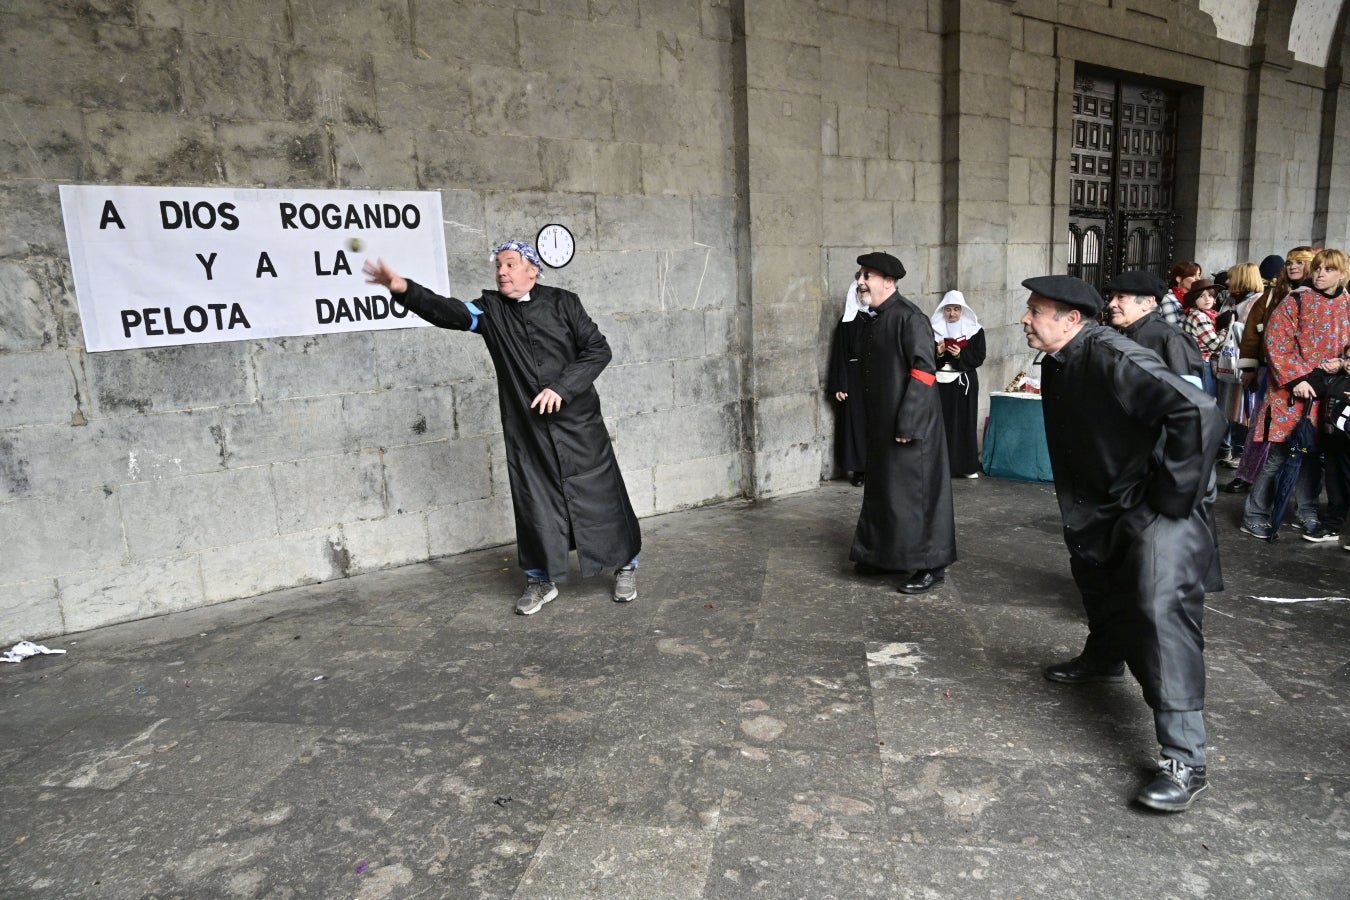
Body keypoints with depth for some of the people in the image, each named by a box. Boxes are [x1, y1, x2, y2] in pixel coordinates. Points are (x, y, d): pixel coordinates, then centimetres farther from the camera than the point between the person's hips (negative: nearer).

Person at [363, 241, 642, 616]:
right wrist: (405, 290, -32)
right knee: (534, 503, 7)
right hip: (526, 428, 2)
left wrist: (562, 388, -15)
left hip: (578, 422, -2)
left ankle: (625, 565, 23)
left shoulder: (562, 302, -2)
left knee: (600, 494, 5)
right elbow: (448, 311, -15)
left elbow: (598, 349, -4)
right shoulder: (491, 309, 2)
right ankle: (541, 579, 23)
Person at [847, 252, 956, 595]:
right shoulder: (872, 320, 11)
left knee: (915, 491, -2)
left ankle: (930, 566, 10)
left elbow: (924, 371, -19)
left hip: (909, 425, -9)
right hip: (881, 424, 9)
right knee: (882, 488, 16)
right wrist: (871, 421, 17)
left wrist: (907, 424, -22)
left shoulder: (909, 318, -15)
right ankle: (884, 553, 31)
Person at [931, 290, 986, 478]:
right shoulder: (934, 329, 3)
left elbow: (979, 358, -2)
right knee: (941, 422, -4)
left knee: (965, 422, 2)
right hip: (940, 382, 0)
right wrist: (938, 352, -17)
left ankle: (967, 465, 10)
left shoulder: (975, 330, 3)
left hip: (965, 382, 0)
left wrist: (960, 355, -17)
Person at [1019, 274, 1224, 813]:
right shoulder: (1057, 363, 1)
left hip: (1161, 502, -10)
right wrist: (1076, 506, 16)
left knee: (1160, 608, -20)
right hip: (1108, 500, 10)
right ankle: (1104, 659, 56)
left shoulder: (1112, 358, -28)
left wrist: (1172, 497, -28)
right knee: (1092, 568, 26)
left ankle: (1184, 762, -15)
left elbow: (1199, 413, -36)